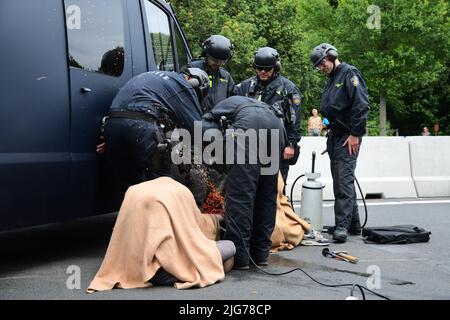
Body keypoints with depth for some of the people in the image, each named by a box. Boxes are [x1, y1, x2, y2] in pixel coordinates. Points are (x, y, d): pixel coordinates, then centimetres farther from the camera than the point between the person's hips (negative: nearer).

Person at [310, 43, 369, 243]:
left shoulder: (349, 73, -8)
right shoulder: (331, 80, 20)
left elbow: (361, 105, -17)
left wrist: (355, 134, -18)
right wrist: (326, 122, 11)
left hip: (348, 137, -9)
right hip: (334, 136, 9)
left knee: (344, 179, -13)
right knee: (340, 180, 11)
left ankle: (343, 225, -13)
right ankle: (353, 224, 18)